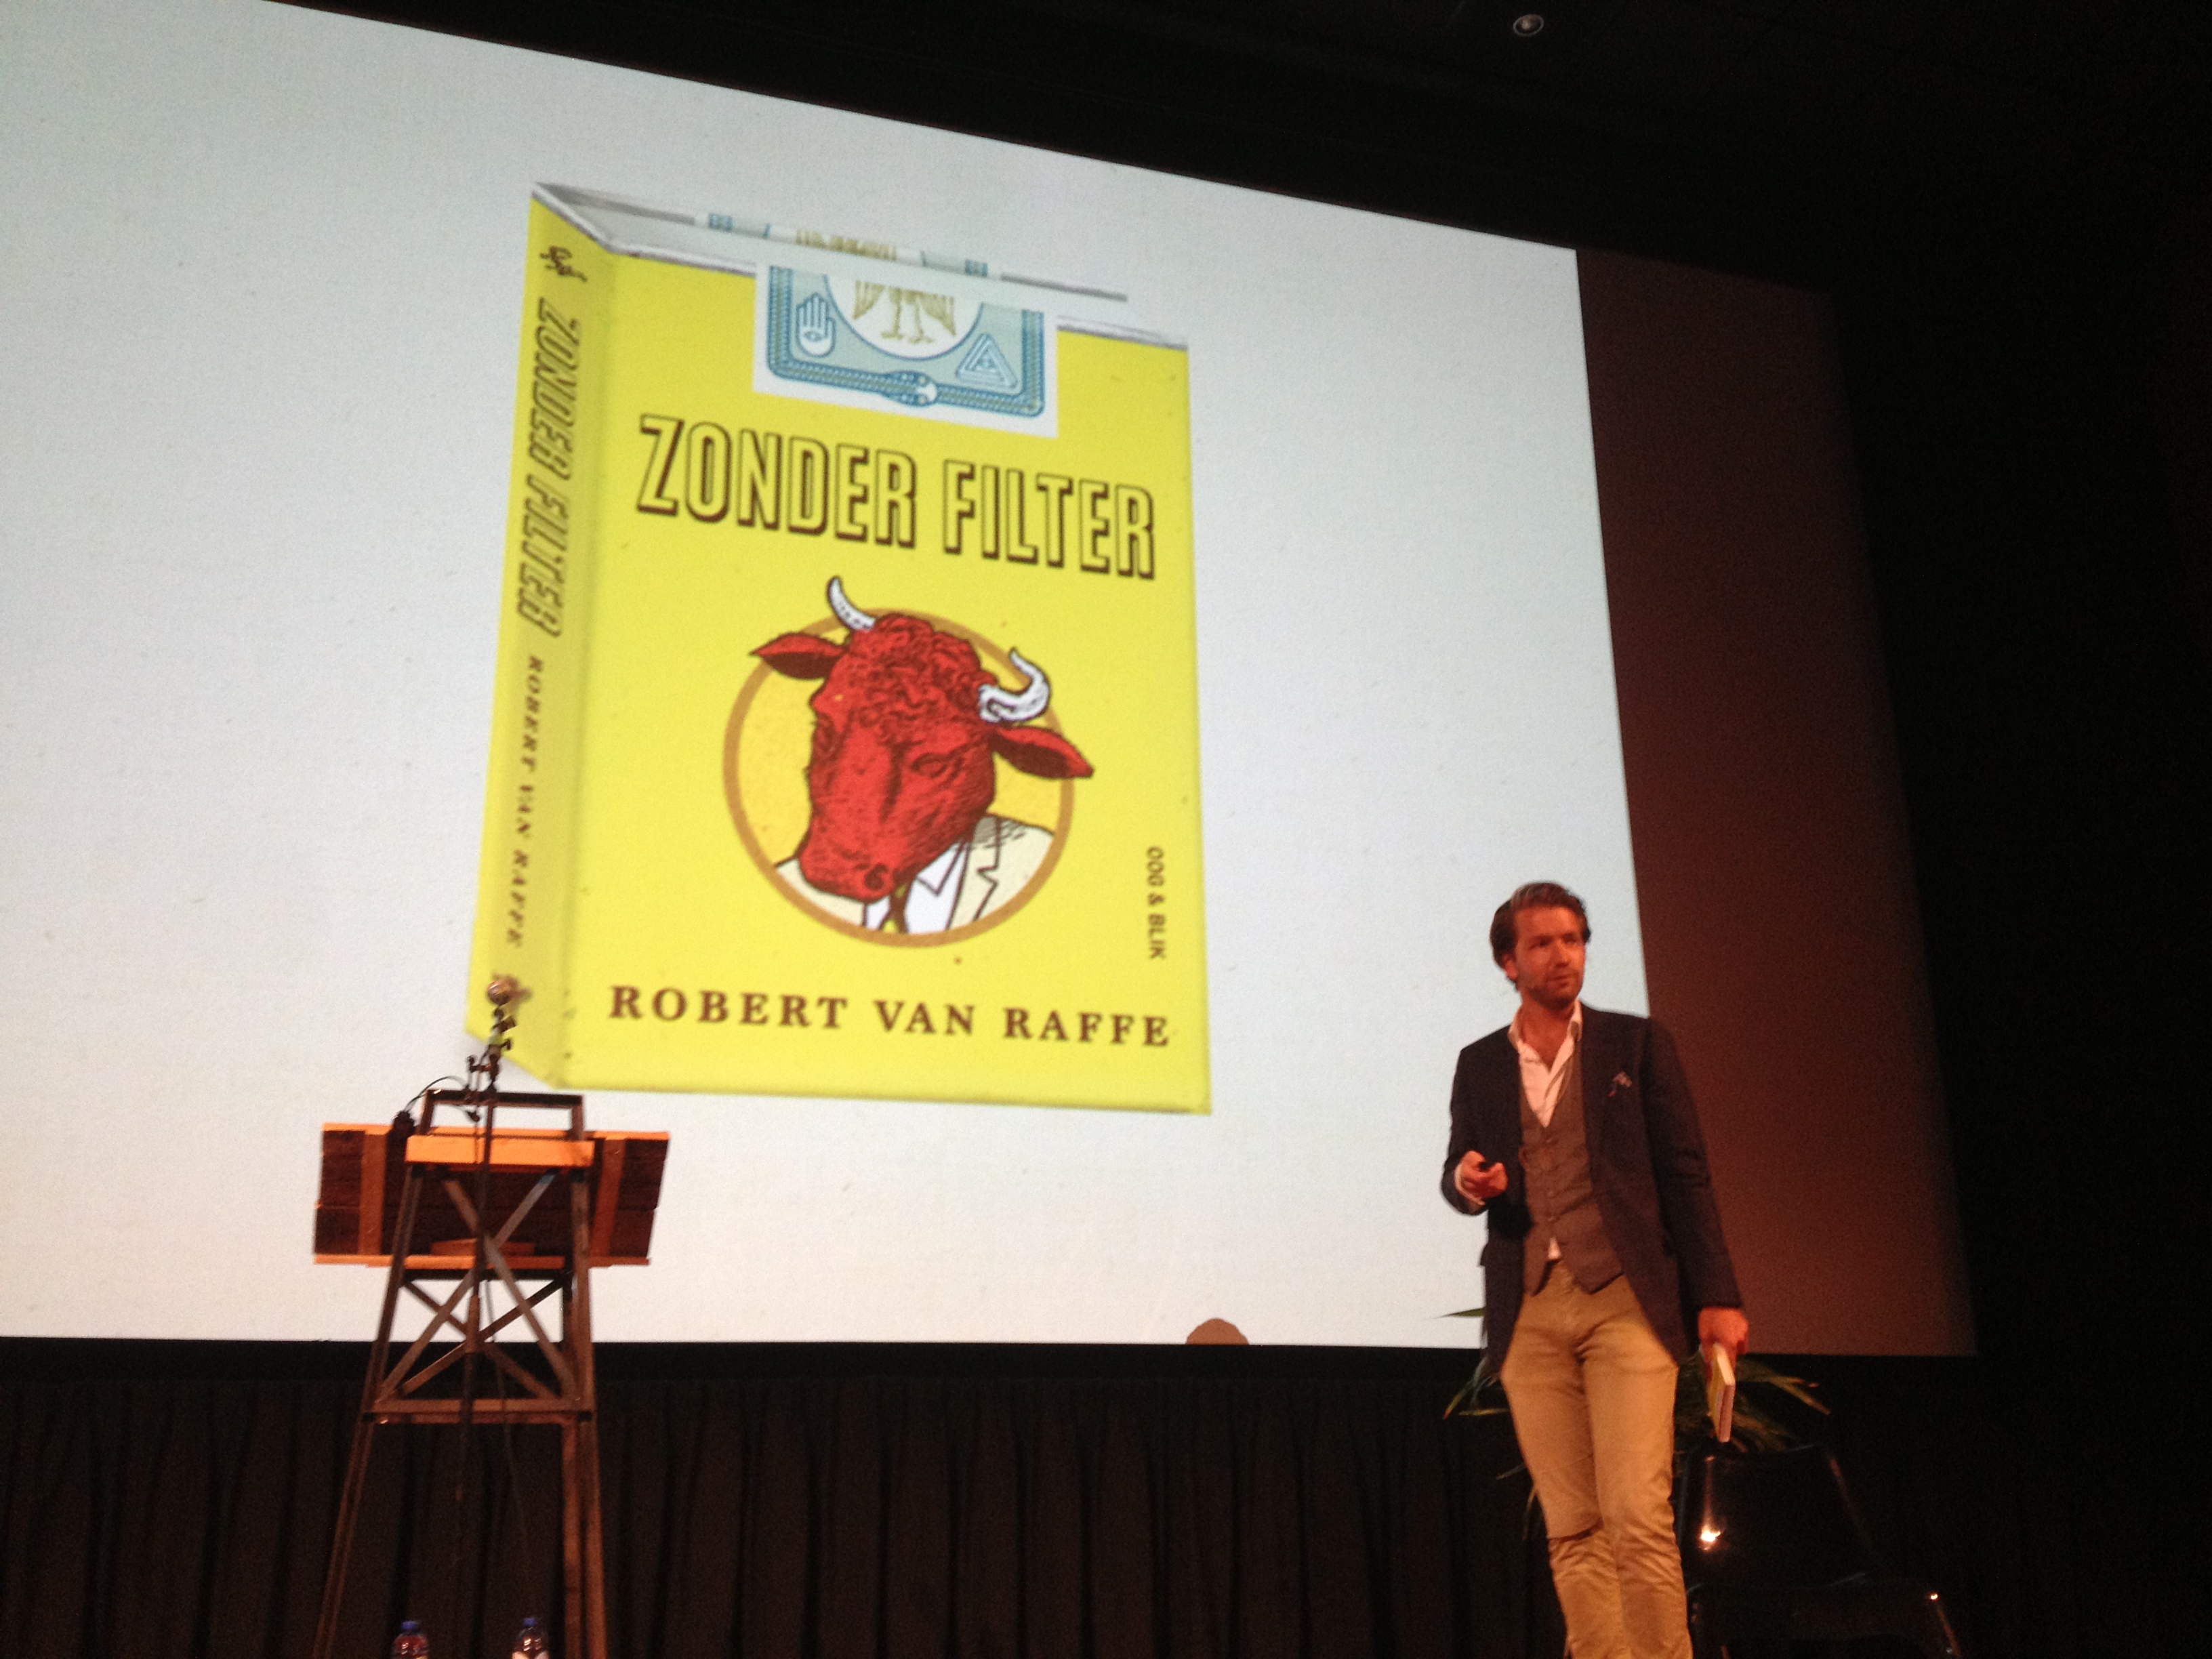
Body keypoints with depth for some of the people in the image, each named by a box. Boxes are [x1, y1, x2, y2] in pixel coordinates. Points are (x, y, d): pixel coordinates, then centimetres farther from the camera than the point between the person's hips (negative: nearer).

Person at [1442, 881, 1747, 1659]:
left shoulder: (1637, 1043, 7)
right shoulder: (1480, 1065, 14)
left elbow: (1686, 1175, 5)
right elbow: (1459, 1176, 20)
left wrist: (1717, 1297, -2)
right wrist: (1468, 1180, -5)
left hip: (1627, 1301, -2)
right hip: (1529, 1313, 3)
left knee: (1638, 1517, -12)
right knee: (1571, 1529, 2)